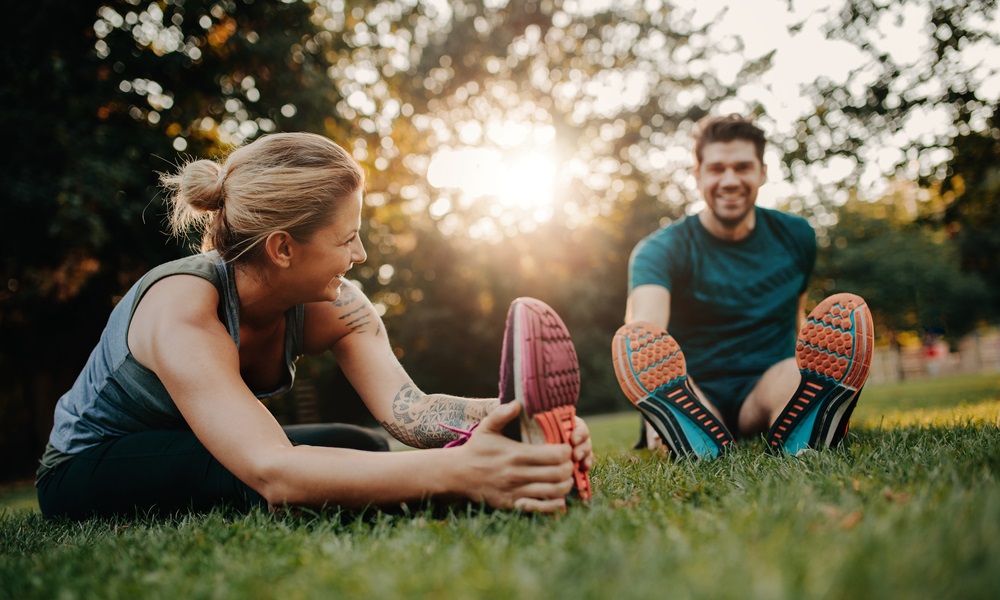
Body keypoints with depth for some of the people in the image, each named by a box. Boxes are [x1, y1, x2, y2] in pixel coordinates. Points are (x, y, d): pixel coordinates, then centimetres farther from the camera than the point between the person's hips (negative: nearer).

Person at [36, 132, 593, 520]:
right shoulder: (182, 313, -35)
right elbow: (272, 472, -48)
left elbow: (406, 406, -29)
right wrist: (457, 472, -61)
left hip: (192, 459, 6)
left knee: (369, 456, -19)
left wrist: (519, 414, -49)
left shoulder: (333, 305, -15)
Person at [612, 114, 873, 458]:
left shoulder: (796, 236, 9)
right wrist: (649, 379, -49)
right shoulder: (661, 250, -7)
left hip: (766, 391, 3)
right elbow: (645, 324, -28)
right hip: (694, 398, -2)